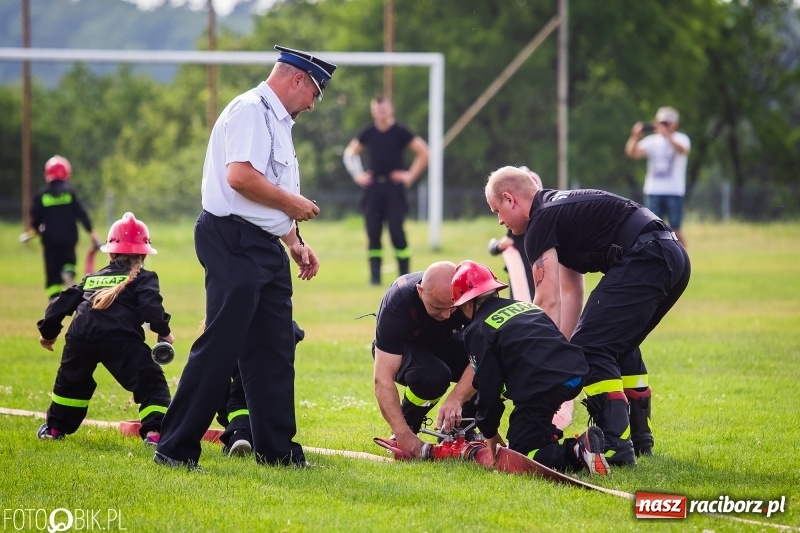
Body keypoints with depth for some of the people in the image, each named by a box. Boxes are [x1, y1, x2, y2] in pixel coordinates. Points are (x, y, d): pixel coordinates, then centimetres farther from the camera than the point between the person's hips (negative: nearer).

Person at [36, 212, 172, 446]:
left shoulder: (92, 278, 31)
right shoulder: (143, 278, 17)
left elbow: (63, 302, 30)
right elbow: (151, 304, -2)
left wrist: (48, 331, 40)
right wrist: (163, 331, 3)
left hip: (81, 336, 5)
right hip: (121, 339, -5)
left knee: (71, 382, 31)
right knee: (151, 383, 0)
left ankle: (55, 428, 40)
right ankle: (153, 431, -17)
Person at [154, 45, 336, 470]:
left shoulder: (278, 121, 22)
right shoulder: (250, 110, -11)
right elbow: (240, 176, -23)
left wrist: (295, 243, 17)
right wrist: (292, 203, -12)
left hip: (266, 246, 10)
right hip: (234, 243, -10)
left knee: (274, 351, 10)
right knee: (219, 347, -11)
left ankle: (276, 450, 16)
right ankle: (174, 448, -7)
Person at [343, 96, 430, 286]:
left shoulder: (400, 132, -2)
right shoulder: (368, 133, 8)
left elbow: (423, 152, 1)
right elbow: (350, 153, 23)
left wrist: (410, 176, -2)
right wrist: (357, 174, 11)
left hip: (394, 186, -3)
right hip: (373, 187, 3)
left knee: (396, 231, -8)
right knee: (373, 233, 1)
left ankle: (404, 274, -1)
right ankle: (375, 276, 5)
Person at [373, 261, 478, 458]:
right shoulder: (398, 303, -36)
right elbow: (382, 378, -38)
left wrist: (455, 398, -50)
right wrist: (403, 435, -47)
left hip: (447, 344, 3)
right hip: (403, 349, -3)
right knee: (433, 376, -38)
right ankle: (409, 429, -8)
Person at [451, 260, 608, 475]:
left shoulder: (478, 330, 5)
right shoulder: (525, 305, 27)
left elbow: (488, 386, 3)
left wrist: (489, 432, 18)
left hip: (540, 389, -8)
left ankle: (577, 452, -21)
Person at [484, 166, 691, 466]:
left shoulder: (541, 222, -3)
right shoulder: (562, 208, 27)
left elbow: (548, 302, -8)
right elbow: (570, 293, 25)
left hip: (644, 260, -10)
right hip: (674, 256, 10)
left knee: (590, 348, -9)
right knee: (619, 345, 26)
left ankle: (617, 447, -16)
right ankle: (640, 439, 30)